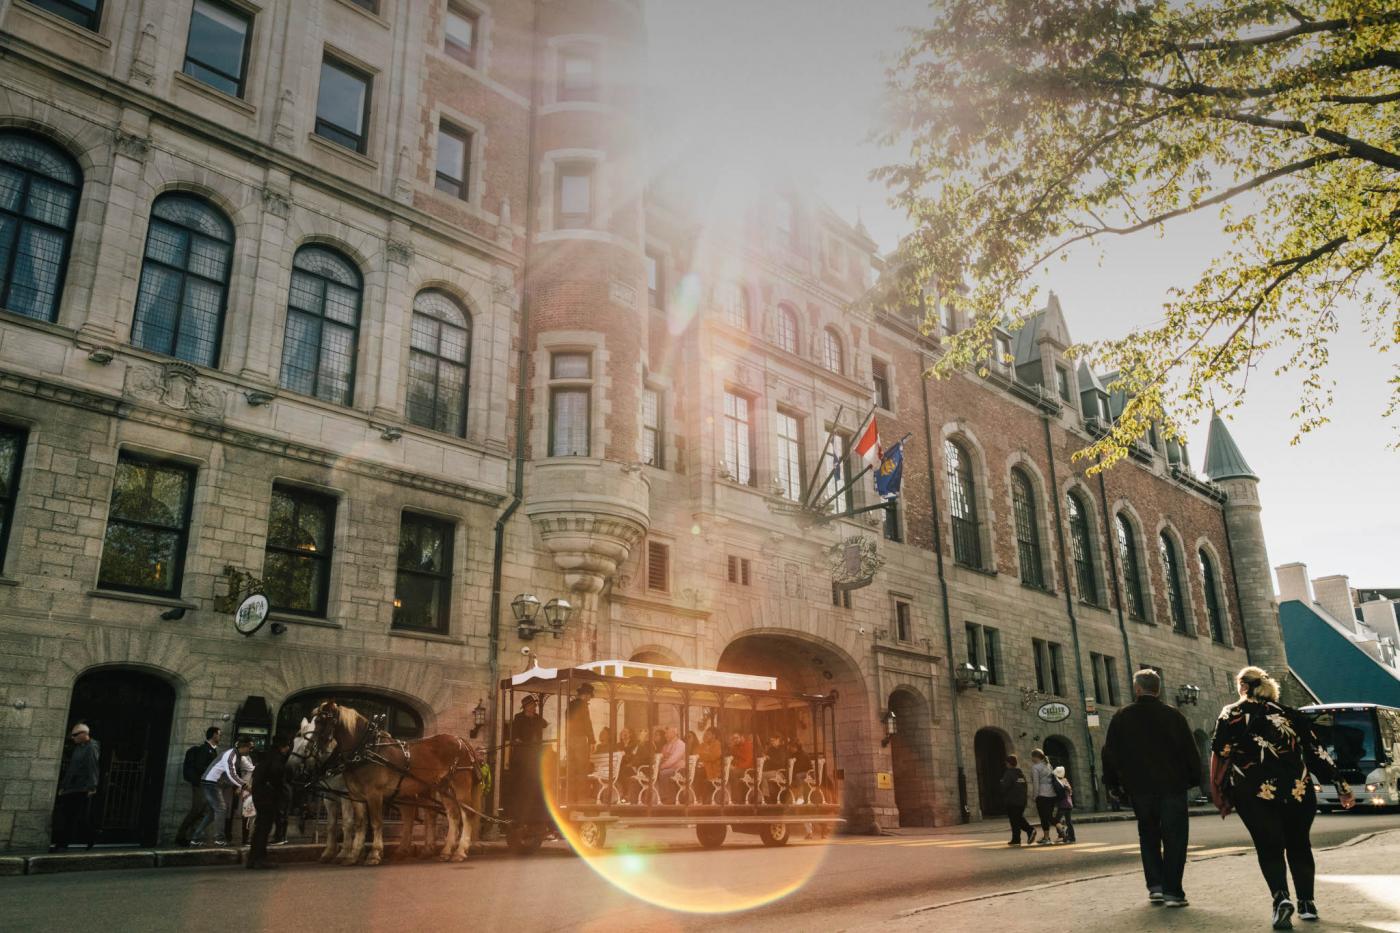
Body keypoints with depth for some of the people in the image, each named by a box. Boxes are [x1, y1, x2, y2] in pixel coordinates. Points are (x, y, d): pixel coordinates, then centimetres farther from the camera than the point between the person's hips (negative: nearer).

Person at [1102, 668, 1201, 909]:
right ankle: (1172, 891, -2)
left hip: (1139, 787, 1)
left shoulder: (1121, 717, 0)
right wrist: (1194, 779, 7)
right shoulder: (1173, 715, -2)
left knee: (1148, 835, 16)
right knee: (1174, 837, 3)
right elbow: (1190, 751, -2)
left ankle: (1155, 886, 9)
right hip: (1172, 785, -1)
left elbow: (1110, 752, 1)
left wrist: (1113, 783, 10)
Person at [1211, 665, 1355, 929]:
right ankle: (1307, 903, 22)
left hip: (1254, 793, -3)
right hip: (1297, 789, 3)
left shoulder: (1231, 714, 7)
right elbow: (1317, 753, 12)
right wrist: (1341, 787, 16)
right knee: (1299, 845, 19)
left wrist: (1220, 796, 9)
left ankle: (1281, 897, -19)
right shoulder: (1292, 715, 15)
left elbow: (1220, 756, 2)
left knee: (1269, 847, 2)